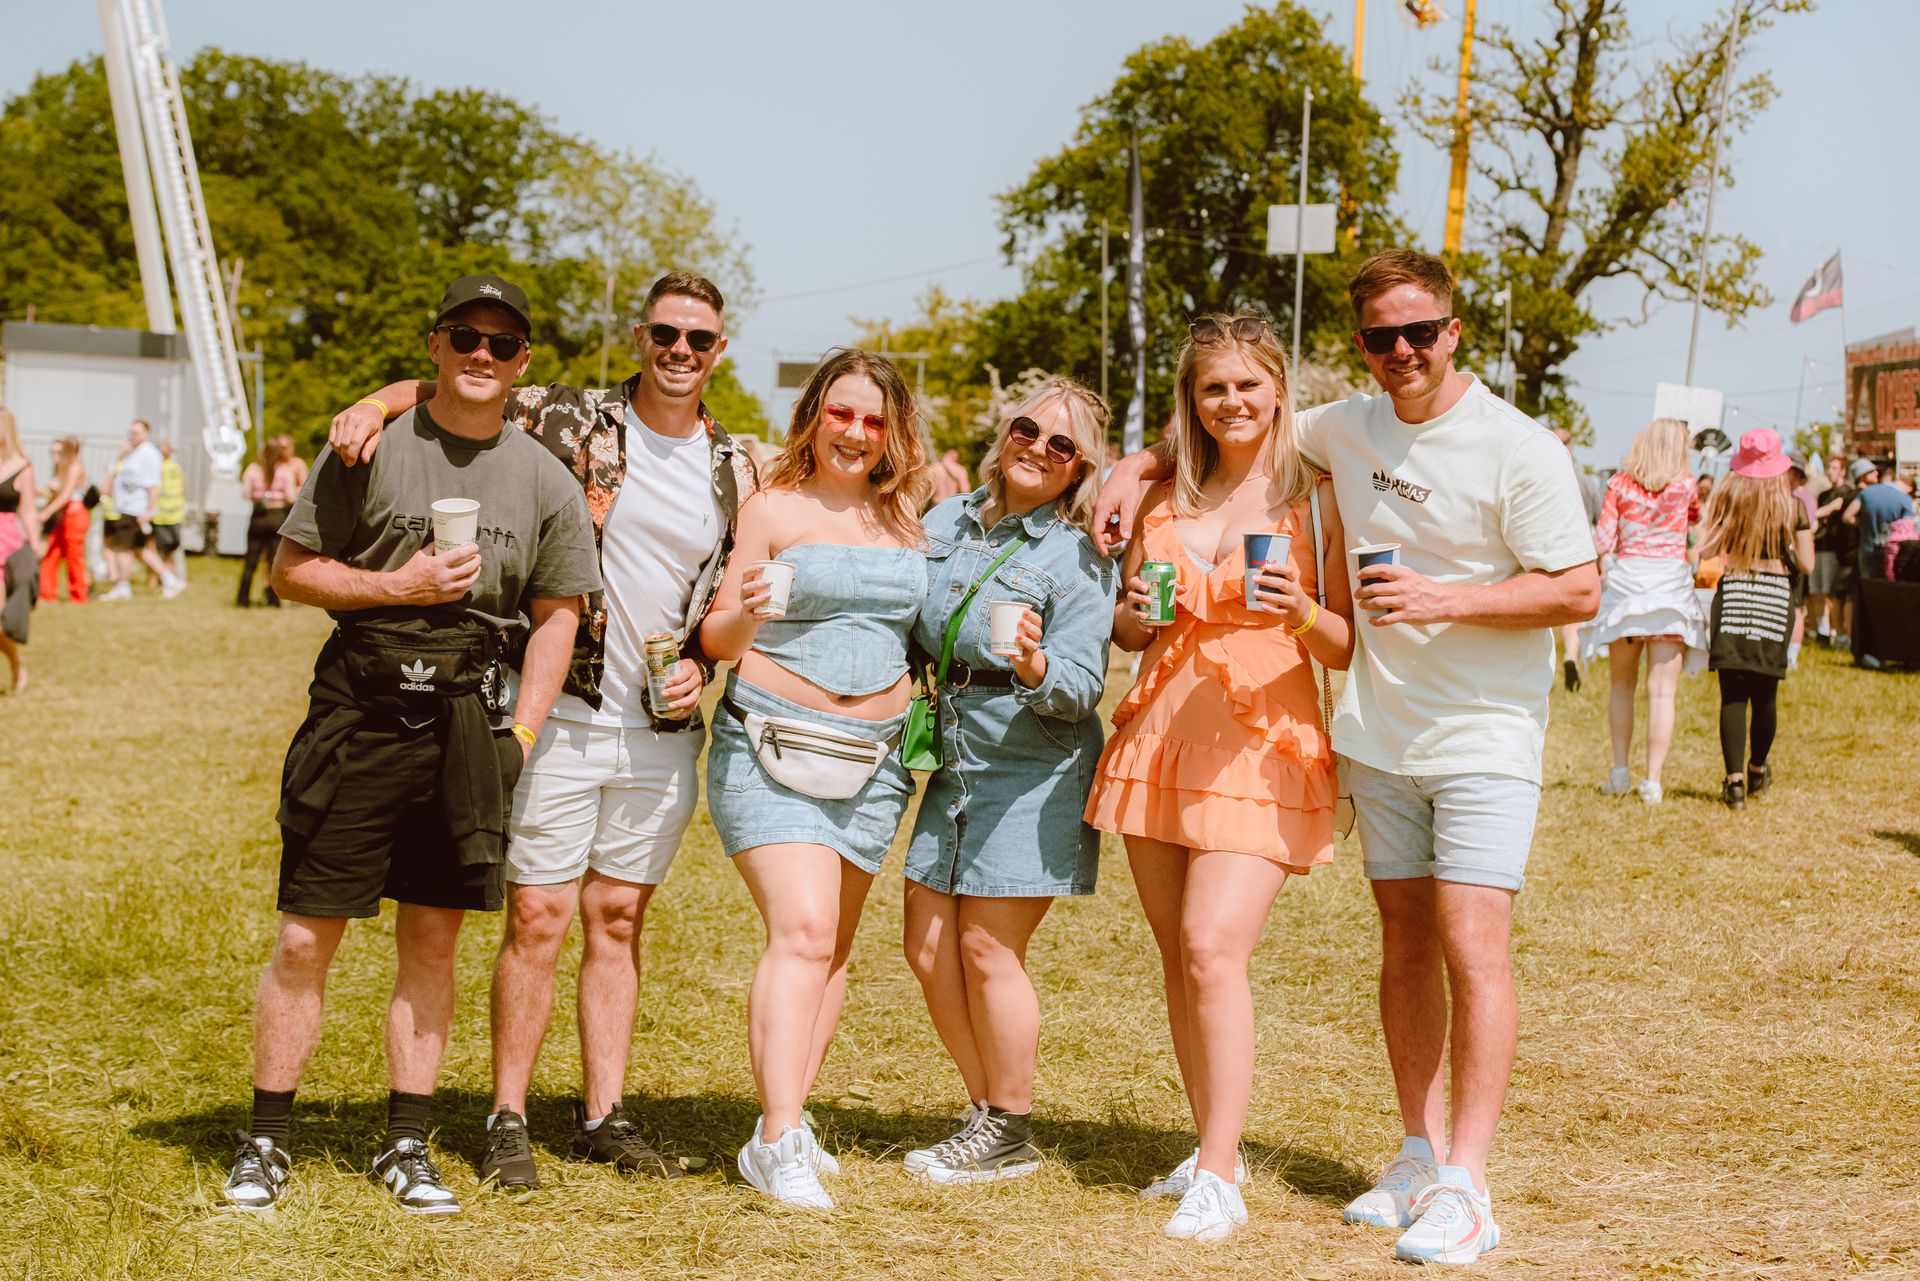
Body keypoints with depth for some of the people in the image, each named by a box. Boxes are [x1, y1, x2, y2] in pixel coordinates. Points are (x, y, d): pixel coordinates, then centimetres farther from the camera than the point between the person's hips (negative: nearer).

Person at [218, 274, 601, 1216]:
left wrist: (519, 734, 2)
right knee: (305, 937, -1)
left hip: (467, 714, 2)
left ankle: (407, 1146, 17)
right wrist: (400, 586, -12)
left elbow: (557, 613, 11)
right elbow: (291, 570, 2)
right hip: (360, 704, -2)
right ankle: (266, 1142, 9)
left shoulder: (544, 480, 8)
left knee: (432, 940, 7)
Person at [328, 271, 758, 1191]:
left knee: (618, 919, 10)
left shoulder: (734, 469, 9)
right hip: (560, 715, -4)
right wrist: (373, 405, -20)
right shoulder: (566, 419, -3)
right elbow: (444, 394, 0)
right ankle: (507, 1123, 6)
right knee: (539, 916, -4)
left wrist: (700, 666, 1)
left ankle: (604, 1117, 17)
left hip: (662, 728, 4)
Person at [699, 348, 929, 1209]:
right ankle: (777, 1144, -19)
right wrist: (746, 612, -24)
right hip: (772, 746, -5)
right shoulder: (774, 508, -3)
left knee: (834, 944, 7)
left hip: (873, 755, 6)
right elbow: (716, 637, -4)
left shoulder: (904, 516, 11)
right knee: (801, 930, -17)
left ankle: (787, 1120, 16)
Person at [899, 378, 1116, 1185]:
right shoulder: (945, 523, 9)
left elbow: (1082, 686, -15)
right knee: (929, 951, 7)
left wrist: (1034, 665, -35)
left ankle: (1011, 1136, 10)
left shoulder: (1079, 558, -8)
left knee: (987, 949, -5)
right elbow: (909, 633, 21)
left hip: (1033, 768, -6)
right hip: (952, 762, 6)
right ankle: (986, 1113, 23)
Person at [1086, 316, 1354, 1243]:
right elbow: (1123, 625, 21)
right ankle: (1213, 1151, 18)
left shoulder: (1317, 499, 0)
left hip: (1262, 747, -5)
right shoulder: (1164, 500, 13)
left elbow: (1352, 647, 0)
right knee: (1178, 958, 7)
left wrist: (1301, 614, -20)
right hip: (1158, 739, 5)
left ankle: (1218, 1182, -12)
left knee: (1214, 949, -16)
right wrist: (1140, 614, -1)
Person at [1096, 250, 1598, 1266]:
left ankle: (1466, 1186, -11)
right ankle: (1420, 1154, 20)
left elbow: (1578, 591, -12)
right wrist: (1142, 463, 11)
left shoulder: (1519, 450, -11)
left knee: (1470, 946, -12)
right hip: (1380, 734, 6)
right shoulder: (1350, 429, 6)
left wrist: (1445, 600, -21)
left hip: (1485, 736, -5)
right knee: (1404, 943, 10)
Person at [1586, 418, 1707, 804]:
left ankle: (1619, 771, 12)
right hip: (1670, 580, -1)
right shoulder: (1684, 485, 1)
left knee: (1622, 684, 15)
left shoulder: (1619, 483, 2)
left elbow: (1602, 539, 0)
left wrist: (1605, 565, 18)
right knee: (1662, 689, -2)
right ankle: (1652, 780, -7)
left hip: (1625, 578, 1)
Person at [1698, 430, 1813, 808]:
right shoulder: (1792, 507, -1)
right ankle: (1757, 770, 30)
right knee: (1765, 693, 13)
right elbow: (1806, 566, -1)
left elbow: (1705, 553, -4)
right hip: (1776, 597, 1)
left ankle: (1735, 781, -7)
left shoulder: (1726, 500, -2)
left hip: (1733, 594, -1)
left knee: (1733, 694, -1)